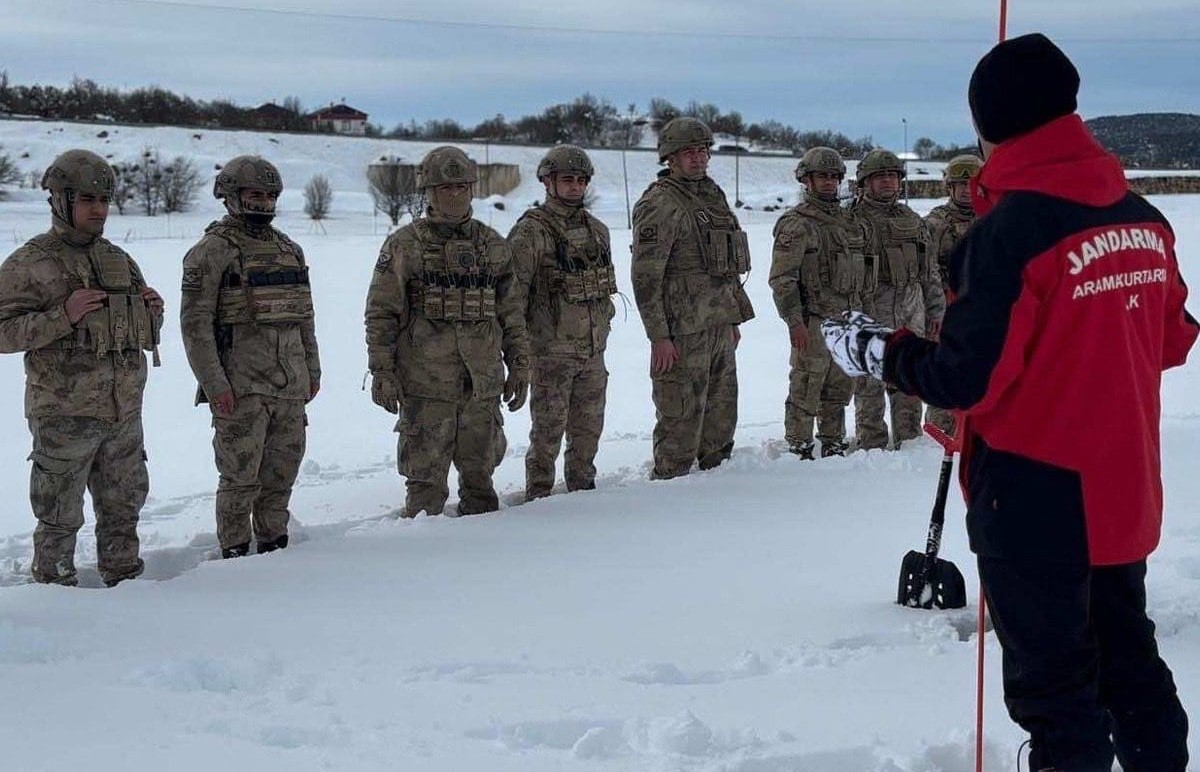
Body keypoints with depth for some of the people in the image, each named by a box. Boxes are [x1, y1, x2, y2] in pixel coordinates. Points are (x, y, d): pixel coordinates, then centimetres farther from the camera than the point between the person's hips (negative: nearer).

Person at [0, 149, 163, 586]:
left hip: (124, 413, 6)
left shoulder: (119, 261, 13)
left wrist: (153, 314, -2)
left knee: (124, 506, 16)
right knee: (59, 518, 1)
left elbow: (146, 339, 20)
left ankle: (125, 579, 30)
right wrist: (63, 316, -22)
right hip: (65, 415, -6)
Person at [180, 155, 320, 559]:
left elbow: (304, 317, 22)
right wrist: (214, 385, -16)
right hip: (240, 388, -6)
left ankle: (274, 544, 23)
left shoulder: (290, 249, 15)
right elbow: (195, 323, -11)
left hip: (290, 386, 6)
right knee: (240, 476, -2)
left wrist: (312, 371, 17)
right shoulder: (211, 252, -6)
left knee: (282, 469, 11)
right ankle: (235, 551, 9)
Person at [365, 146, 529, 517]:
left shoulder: (493, 245, 12)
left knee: (480, 475, 12)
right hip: (426, 386, -4)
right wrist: (382, 372, -8)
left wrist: (519, 366, 11)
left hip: (483, 384, 4)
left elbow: (512, 312, 15)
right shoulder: (404, 245, 0)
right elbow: (381, 313, -2)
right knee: (426, 479, -3)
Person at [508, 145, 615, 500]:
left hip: (593, 350, 6)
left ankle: (583, 487, 28)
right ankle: (539, 495, 10)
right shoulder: (530, 232, -11)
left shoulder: (597, 230, 11)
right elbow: (512, 292, -13)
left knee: (589, 427, 14)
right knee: (548, 429, -1)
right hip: (552, 351, -6)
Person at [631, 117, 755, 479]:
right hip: (683, 331, -9)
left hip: (719, 327, 9)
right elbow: (645, 277, -16)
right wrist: (658, 337, -20)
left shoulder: (714, 196, 16)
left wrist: (734, 317, 23)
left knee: (721, 419, 15)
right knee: (681, 421, -5)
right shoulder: (658, 205, -12)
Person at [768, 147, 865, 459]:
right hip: (813, 322, -7)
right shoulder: (795, 223, -8)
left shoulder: (849, 221, 17)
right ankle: (800, 449, 3)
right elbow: (781, 278, -12)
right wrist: (794, 321, -19)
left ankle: (833, 445, 23)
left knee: (839, 388, 13)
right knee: (806, 390, -4)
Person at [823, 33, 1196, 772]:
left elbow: (968, 380, -19)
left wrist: (879, 351, -3)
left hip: (1036, 499, -7)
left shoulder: (1010, 229, -20)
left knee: (1054, 679, 6)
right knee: (1129, 659, 22)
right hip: (1124, 489, 7)